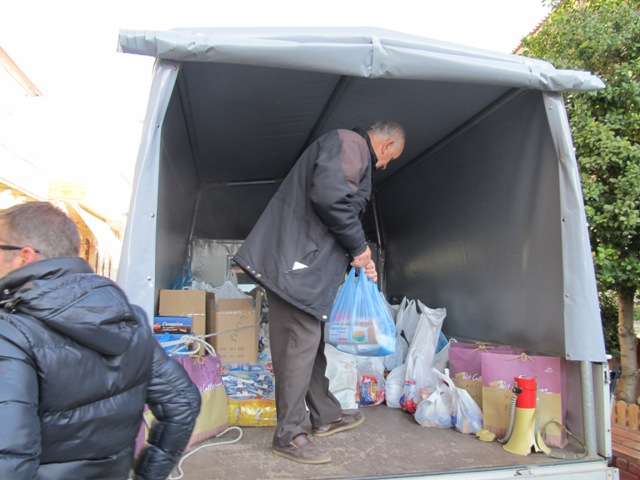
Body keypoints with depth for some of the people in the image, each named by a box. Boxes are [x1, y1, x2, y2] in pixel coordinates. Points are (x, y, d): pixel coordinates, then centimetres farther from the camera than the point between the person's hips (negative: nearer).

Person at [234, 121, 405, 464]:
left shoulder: (354, 153, 27)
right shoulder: (350, 143, -7)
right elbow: (329, 197, -24)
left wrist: (357, 257, 19)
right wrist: (359, 246, -12)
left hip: (303, 264, 11)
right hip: (296, 262, -11)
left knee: (311, 341, 16)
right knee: (300, 343, -5)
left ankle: (325, 416, 30)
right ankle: (287, 435, 7)